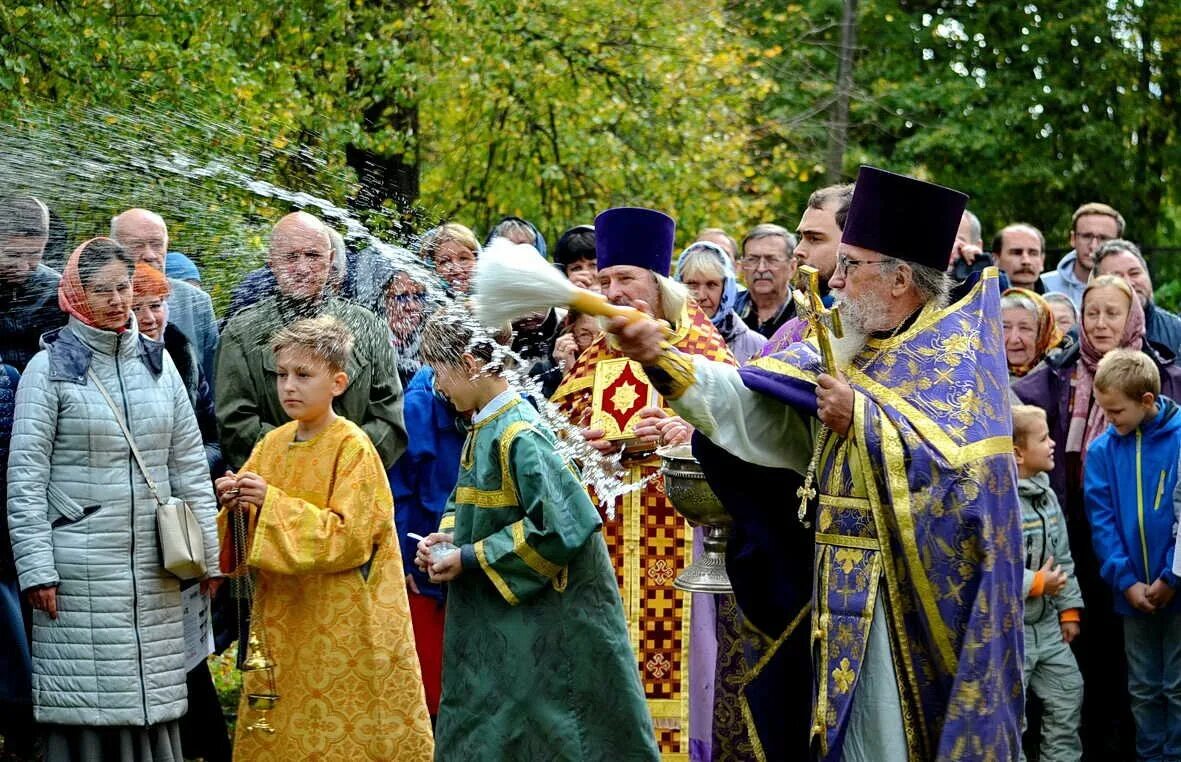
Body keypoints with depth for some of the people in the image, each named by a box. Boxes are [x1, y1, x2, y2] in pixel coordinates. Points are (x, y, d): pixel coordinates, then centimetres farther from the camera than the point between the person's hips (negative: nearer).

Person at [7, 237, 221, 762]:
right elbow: (25, 476, -5)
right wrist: (36, 569, -11)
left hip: (154, 568, 4)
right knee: (87, 706, -4)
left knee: (153, 698, 5)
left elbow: (189, 463, 13)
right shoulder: (50, 368, -2)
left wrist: (207, 552, 9)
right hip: (81, 572, -4)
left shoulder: (156, 361, 11)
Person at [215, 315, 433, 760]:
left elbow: (348, 537, -18)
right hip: (281, 619, 6)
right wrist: (234, 505, -12)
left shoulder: (352, 447, -10)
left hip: (343, 623, -6)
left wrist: (272, 503, -22)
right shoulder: (272, 444, 8)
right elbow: (244, 537, 10)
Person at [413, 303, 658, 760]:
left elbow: (557, 526, -25)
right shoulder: (484, 427, 7)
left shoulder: (517, 435, -20)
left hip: (541, 618, -9)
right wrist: (446, 537, 0)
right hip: (496, 620, 9)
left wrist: (469, 557, -19)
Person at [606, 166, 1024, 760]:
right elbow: (751, 402, 1)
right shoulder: (846, 350, 11)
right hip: (858, 598, 7)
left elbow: (961, 467, -22)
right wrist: (662, 358, -11)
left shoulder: (959, 351, -9)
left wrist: (863, 420, -20)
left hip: (923, 597, -7)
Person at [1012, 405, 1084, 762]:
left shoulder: (1047, 496, 8)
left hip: (1048, 625, 9)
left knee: (1068, 699, 16)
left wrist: (1069, 609, 13)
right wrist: (1036, 583, -18)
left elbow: (1063, 558, 16)